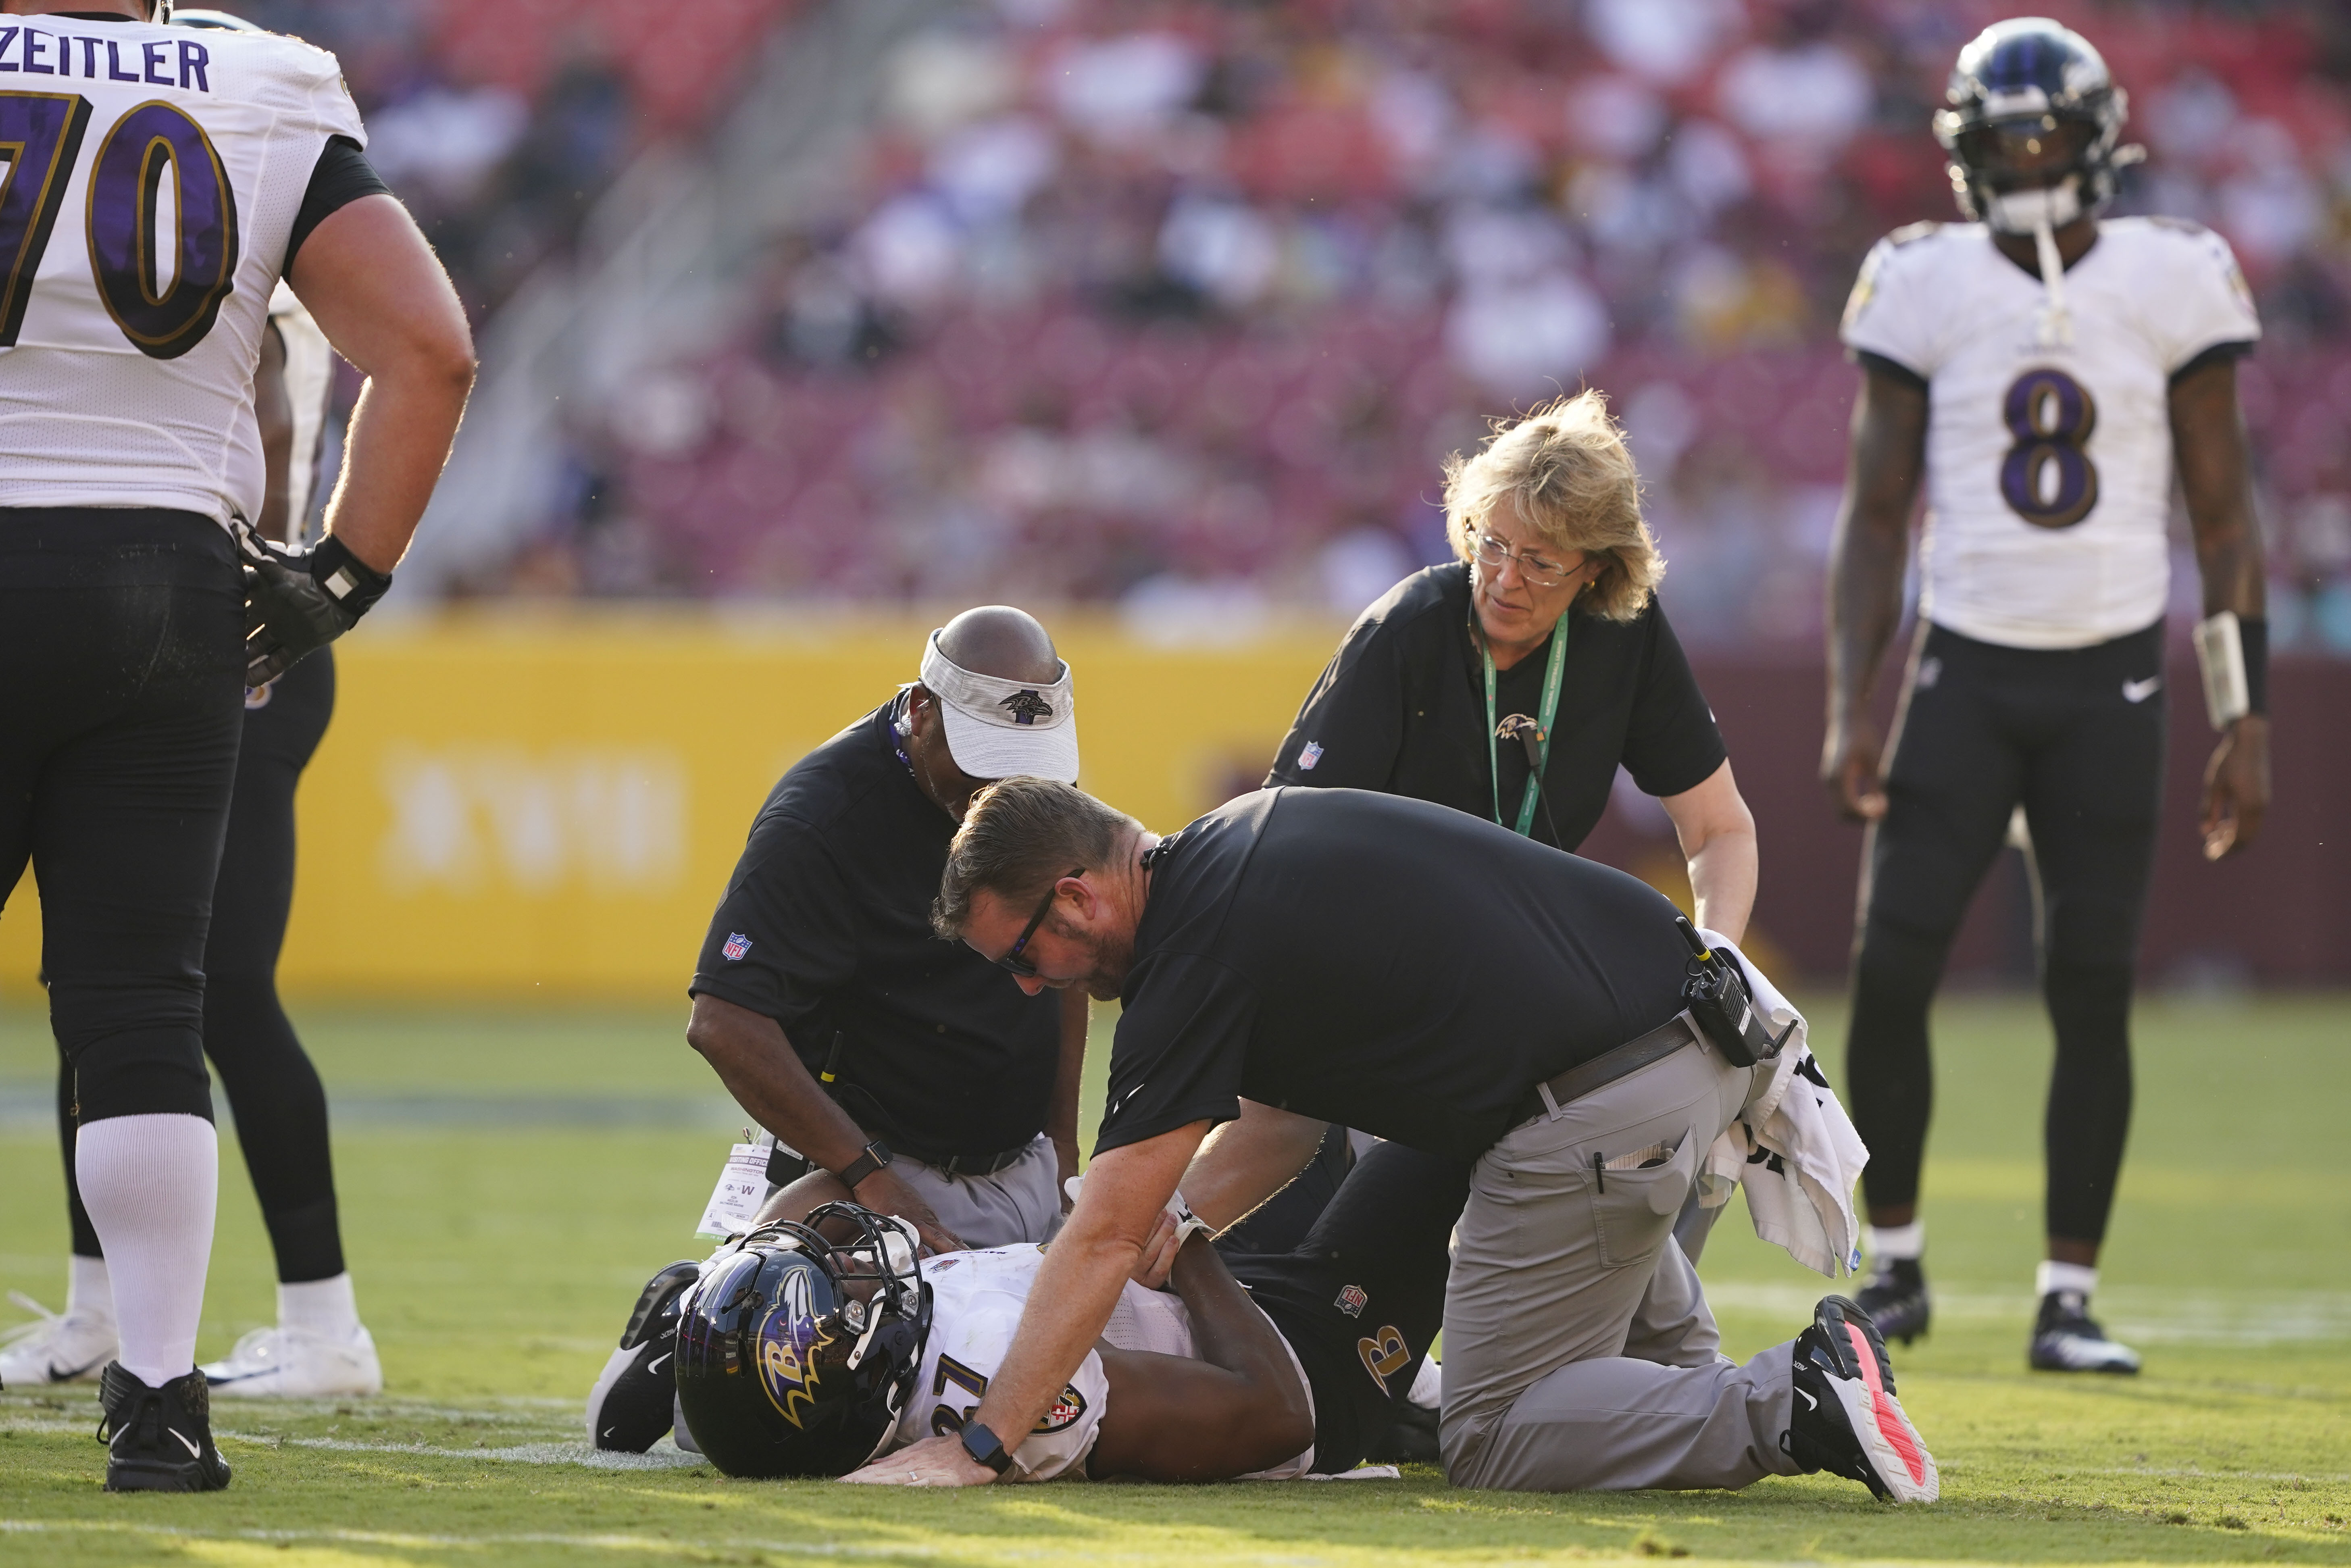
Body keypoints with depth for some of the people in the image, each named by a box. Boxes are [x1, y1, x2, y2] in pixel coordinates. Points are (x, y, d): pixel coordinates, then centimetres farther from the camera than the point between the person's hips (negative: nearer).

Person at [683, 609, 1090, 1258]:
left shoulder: (1038, 788, 4)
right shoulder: (819, 819, -18)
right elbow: (725, 1025, -23)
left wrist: (1063, 1147, 16)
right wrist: (871, 1176, -26)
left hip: (1029, 1176, 6)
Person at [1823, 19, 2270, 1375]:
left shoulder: (2172, 285, -3)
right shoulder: (1927, 290, -1)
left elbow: (2224, 516, 2)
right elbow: (1877, 512, 4)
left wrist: (2248, 723, -2)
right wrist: (1851, 713, -4)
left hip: (2110, 683, -1)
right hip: (1966, 671, 1)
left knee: (2094, 996, -2)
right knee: (1890, 976, -7)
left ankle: (2070, 1301, 8)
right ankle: (1898, 1267, 10)